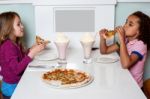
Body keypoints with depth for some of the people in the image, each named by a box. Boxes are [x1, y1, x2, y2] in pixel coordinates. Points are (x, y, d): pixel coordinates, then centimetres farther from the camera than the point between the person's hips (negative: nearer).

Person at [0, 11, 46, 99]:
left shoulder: (15, 43, 3)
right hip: (12, 87, -8)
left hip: (17, 83, 8)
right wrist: (32, 52, -28)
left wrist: (31, 50, -2)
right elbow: (16, 69, -27)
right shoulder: (8, 46, -23)